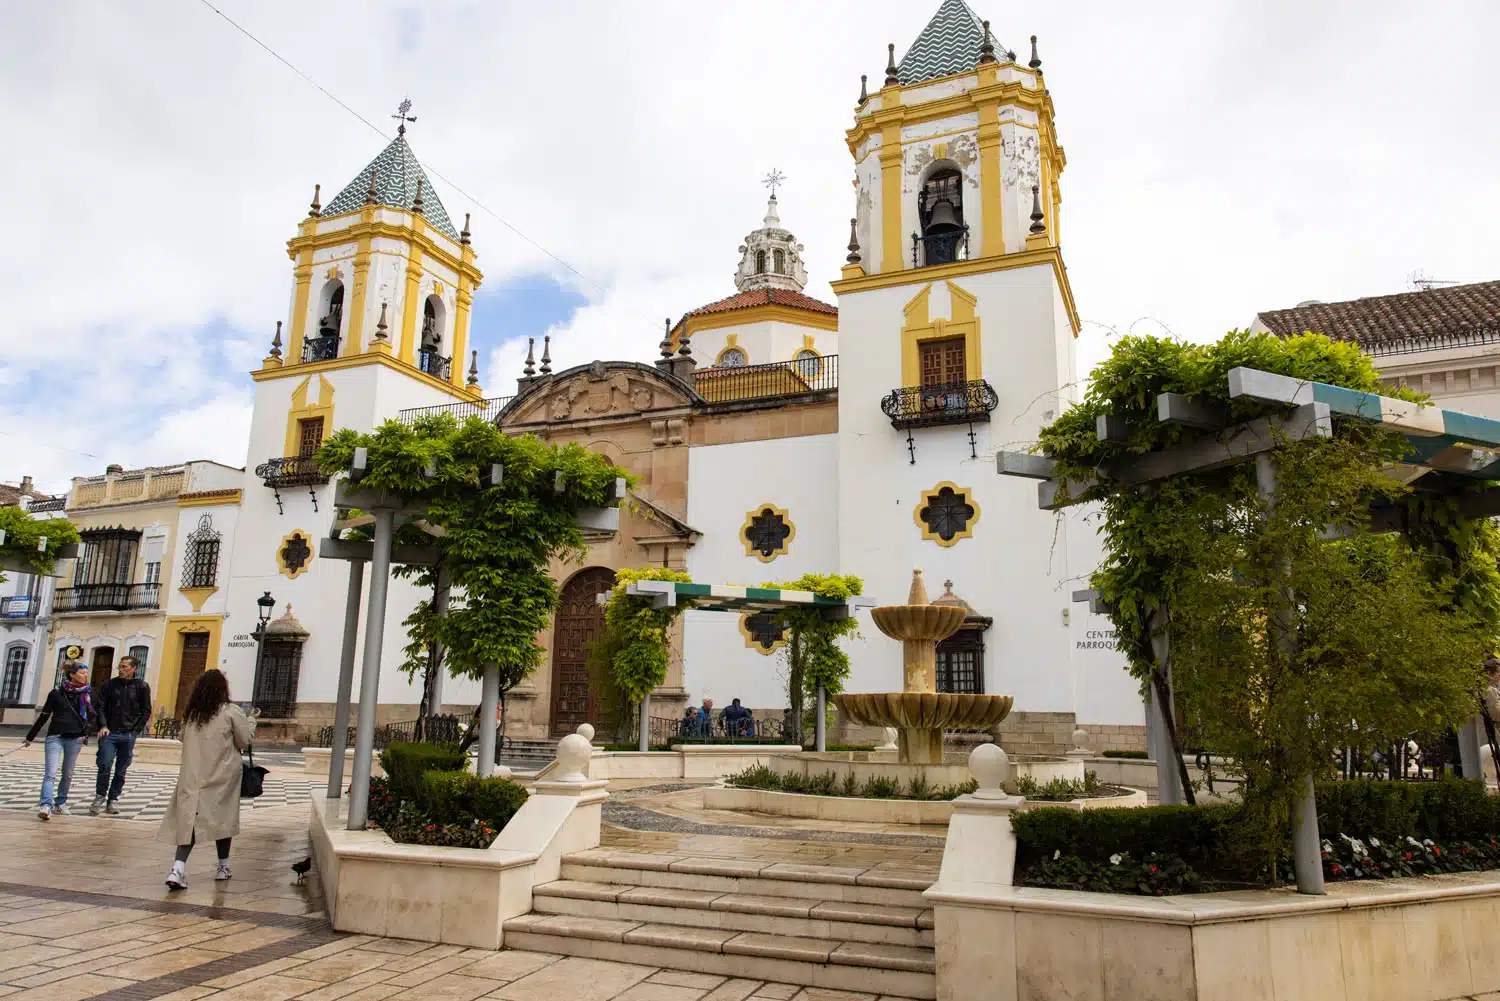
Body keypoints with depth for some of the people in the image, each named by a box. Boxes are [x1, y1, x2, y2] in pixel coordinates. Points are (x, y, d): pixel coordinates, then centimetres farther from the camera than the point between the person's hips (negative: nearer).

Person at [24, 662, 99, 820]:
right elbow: (43, 715, 9)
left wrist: (86, 733, -3)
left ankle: (60, 803, 23)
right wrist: (30, 736, 13)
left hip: (75, 739, 2)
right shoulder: (57, 693, 2)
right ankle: (46, 806, -19)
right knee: (50, 773, -13)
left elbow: (94, 716, 9)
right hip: (55, 737, -2)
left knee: (67, 774, 9)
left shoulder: (89, 693, 6)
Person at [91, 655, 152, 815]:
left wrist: (136, 731, -1)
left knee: (121, 771, 4)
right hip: (109, 733, 0)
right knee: (104, 766, -9)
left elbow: (146, 712, 6)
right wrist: (103, 726, -6)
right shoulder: (109, 685, 6)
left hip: (128, 736, 0)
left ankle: (113, 800, 14)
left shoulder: (142, 686, 3)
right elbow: (100, 707, 7)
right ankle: (99, 797, 6)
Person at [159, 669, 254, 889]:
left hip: (192, 776, 3)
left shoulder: (190, 714, 4)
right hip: (222, 776, -3)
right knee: (223, 818, 11)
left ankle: (178, 868, -15)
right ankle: (223, 866, 23)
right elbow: (244, 741, -2)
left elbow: (184, 739, 15)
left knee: (189, 818, 2)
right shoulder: (231, 712, -10)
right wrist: (251, 722, 13)